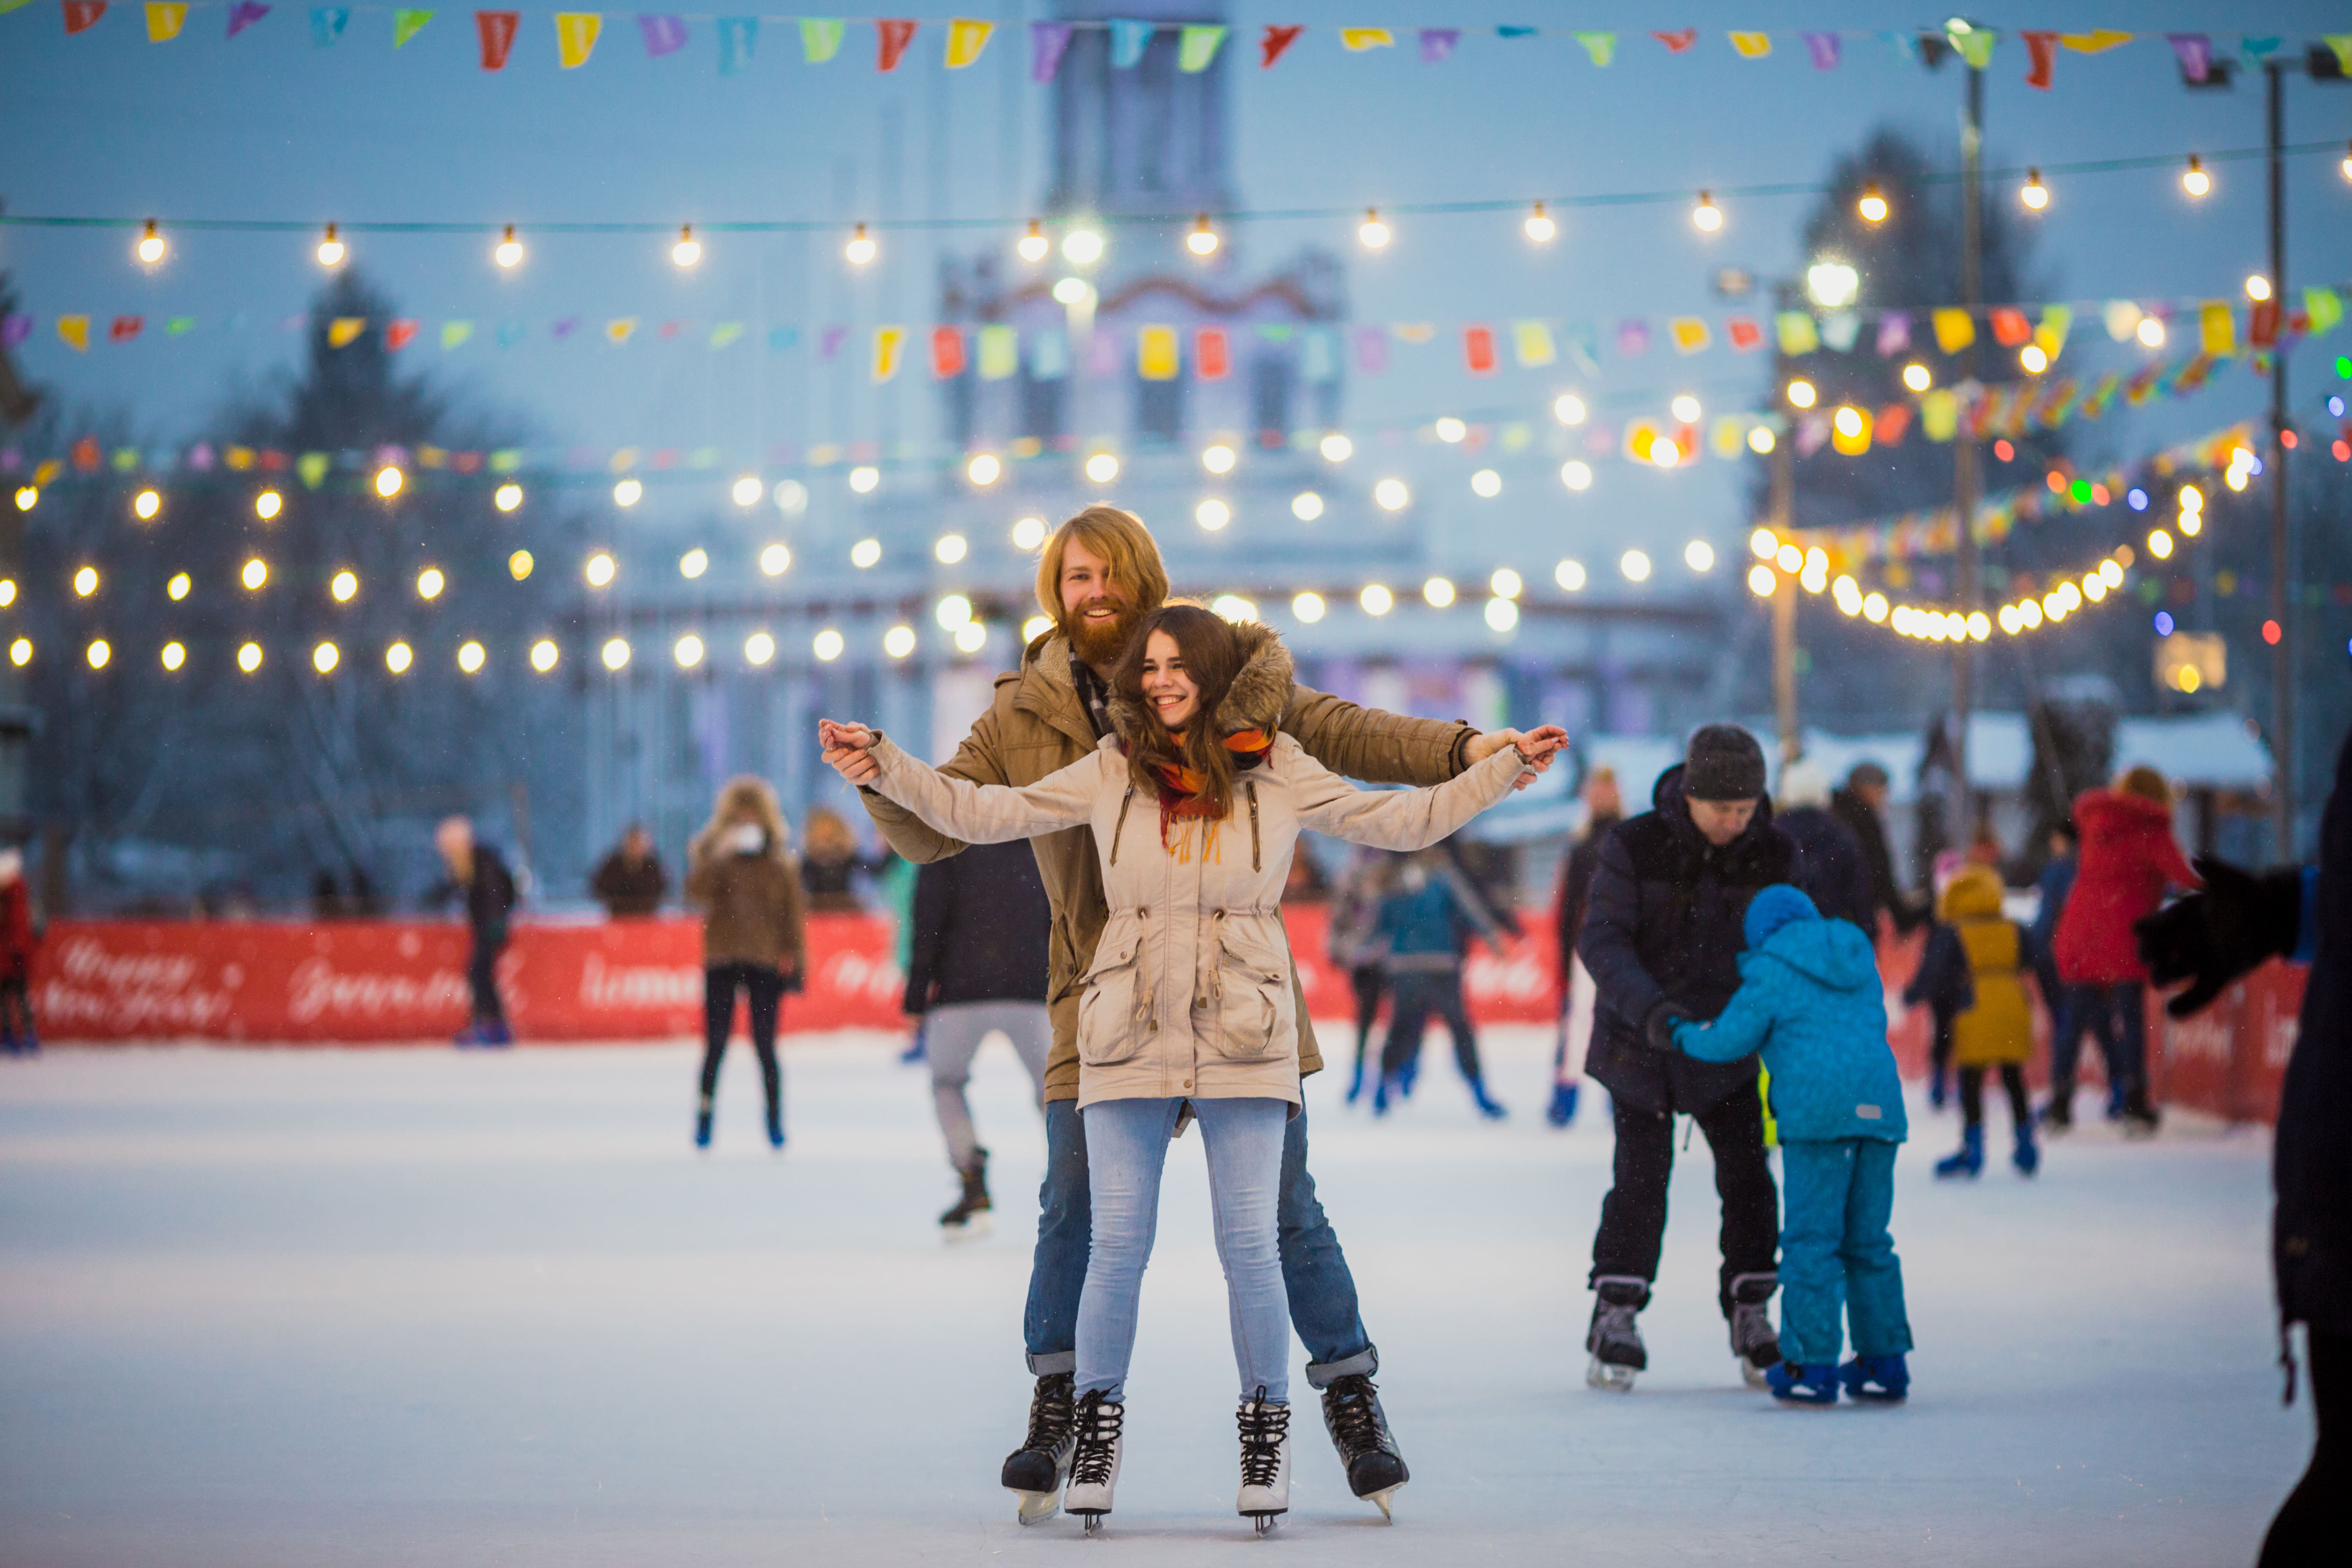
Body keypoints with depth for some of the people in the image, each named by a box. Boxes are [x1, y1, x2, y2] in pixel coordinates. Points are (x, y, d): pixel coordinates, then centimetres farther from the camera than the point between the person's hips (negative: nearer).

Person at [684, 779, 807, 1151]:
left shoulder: (778, 857, 8)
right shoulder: (710, 850, 6)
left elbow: (792, 908, 8)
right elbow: (696, 891, -11)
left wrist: (794, 956, 1)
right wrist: (721, 855, -21)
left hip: (766, 961, 0)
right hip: (722, 960, 0)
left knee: (765, 1045, -2)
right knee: (716, 1044, -3)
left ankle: (775, 1120, 5)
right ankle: (704, 1117, 4)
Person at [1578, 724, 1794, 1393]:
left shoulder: (1771, 855, -8)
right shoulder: (1635, 846, -17)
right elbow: (1601, 941, -20)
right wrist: (1647, 1007, -36)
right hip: (1640, 1037, -3)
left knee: (1747, 1173, -2)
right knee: (1642, 1176, -8)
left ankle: (1751, 1319, 10)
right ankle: (1615, 1321, 1)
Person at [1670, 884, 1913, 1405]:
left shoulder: (1771, 972, 3)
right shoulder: (1861, 963, 22)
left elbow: (1730, 1039, 4)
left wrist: (1687, 1035, 26)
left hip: (1818, 1113, -6)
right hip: (1880, 1107, 6)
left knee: (1812, 1239, -2)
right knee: (1868, 1241, 14)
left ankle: (1812, 1366, -6)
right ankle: (1885, 1361, 15)